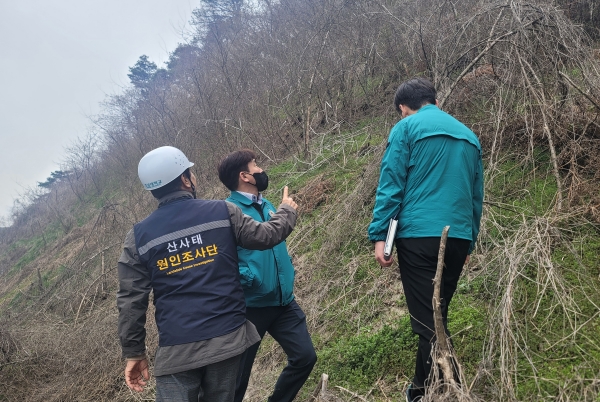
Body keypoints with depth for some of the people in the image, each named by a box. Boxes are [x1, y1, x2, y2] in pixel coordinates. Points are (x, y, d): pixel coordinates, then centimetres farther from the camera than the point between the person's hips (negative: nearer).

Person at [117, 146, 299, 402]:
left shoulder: (138, 237, 0)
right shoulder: (223, 212, -3)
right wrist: (287, 211, 29)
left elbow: (131, 301, 0)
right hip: (228, 337, 1)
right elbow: (267, 236, 9)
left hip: (177, 350, -1)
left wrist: (134, 352, 10)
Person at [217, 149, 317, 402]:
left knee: (305, 356, 7)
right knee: (239, 373, 8)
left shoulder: (267, 205, 10)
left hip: (284, 301, 7)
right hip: (251, 306, -7)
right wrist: (248, 277, -29)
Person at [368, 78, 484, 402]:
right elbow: (476, 195, 20)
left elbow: (391, 184, -7)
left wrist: (379, 235, -6)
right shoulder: (468, 135, 19)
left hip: (419, 234, -6)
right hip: (458, 237, 6)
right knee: (436, 315, 16)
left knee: (427, 320, -2)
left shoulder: (406, 128, 2)